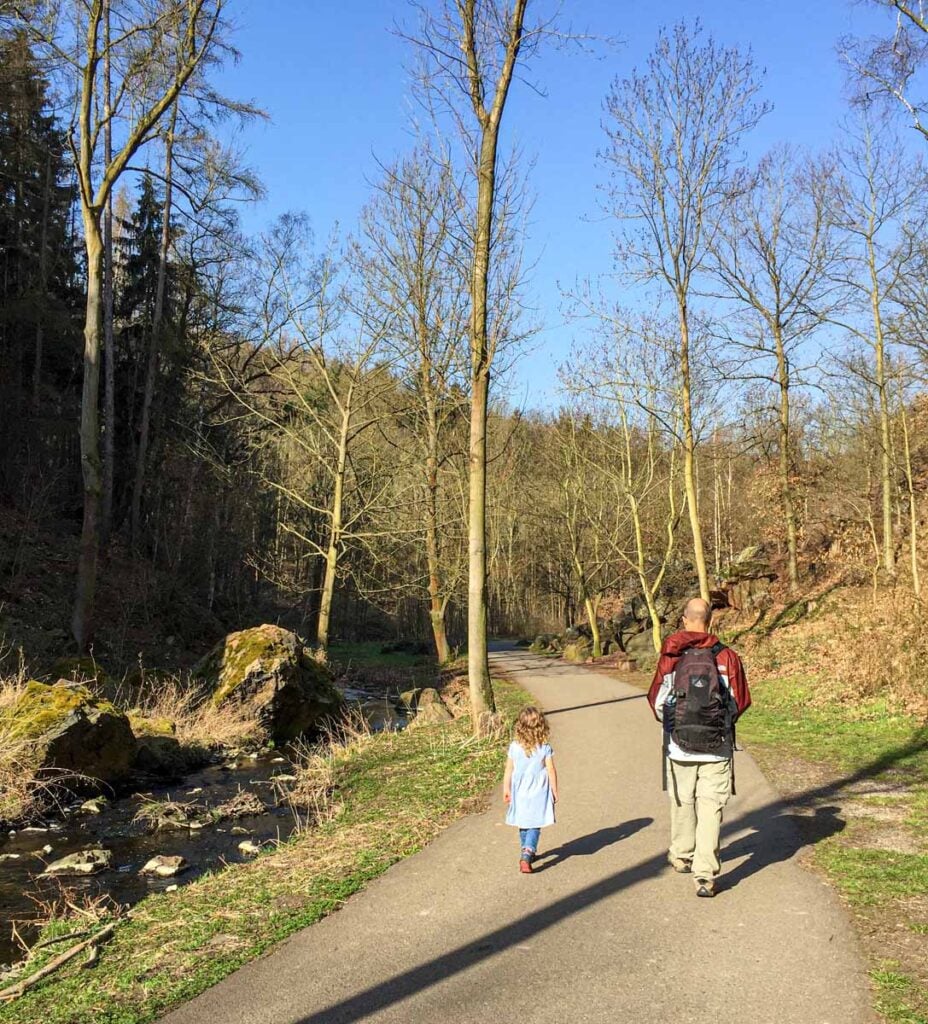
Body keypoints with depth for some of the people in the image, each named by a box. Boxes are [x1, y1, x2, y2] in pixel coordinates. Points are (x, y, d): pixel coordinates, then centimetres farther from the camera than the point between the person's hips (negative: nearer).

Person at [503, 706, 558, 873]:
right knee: (535, 826, 1)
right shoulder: (545, 748, -14)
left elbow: (509, 770, -1)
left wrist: (506, 789, 11)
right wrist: (555, 791, 3)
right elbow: (551, 771, -9)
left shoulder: (514, 747, -8)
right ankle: (527, 855, -16)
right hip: (538, 793, -3)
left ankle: (527, 852, 34)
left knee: (523, 825, 20)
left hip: (520, 793, 3)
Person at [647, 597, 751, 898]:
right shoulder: (727, 656, -6)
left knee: (682, 802, 18)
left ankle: (682, 857, 36)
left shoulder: (669, 657, -7)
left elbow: (656, 700, 0)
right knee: (710, 807, 3)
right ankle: (705, 874, -3)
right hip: (717, 747, -1)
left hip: (679, 745, 1)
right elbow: (741, 701, 2)